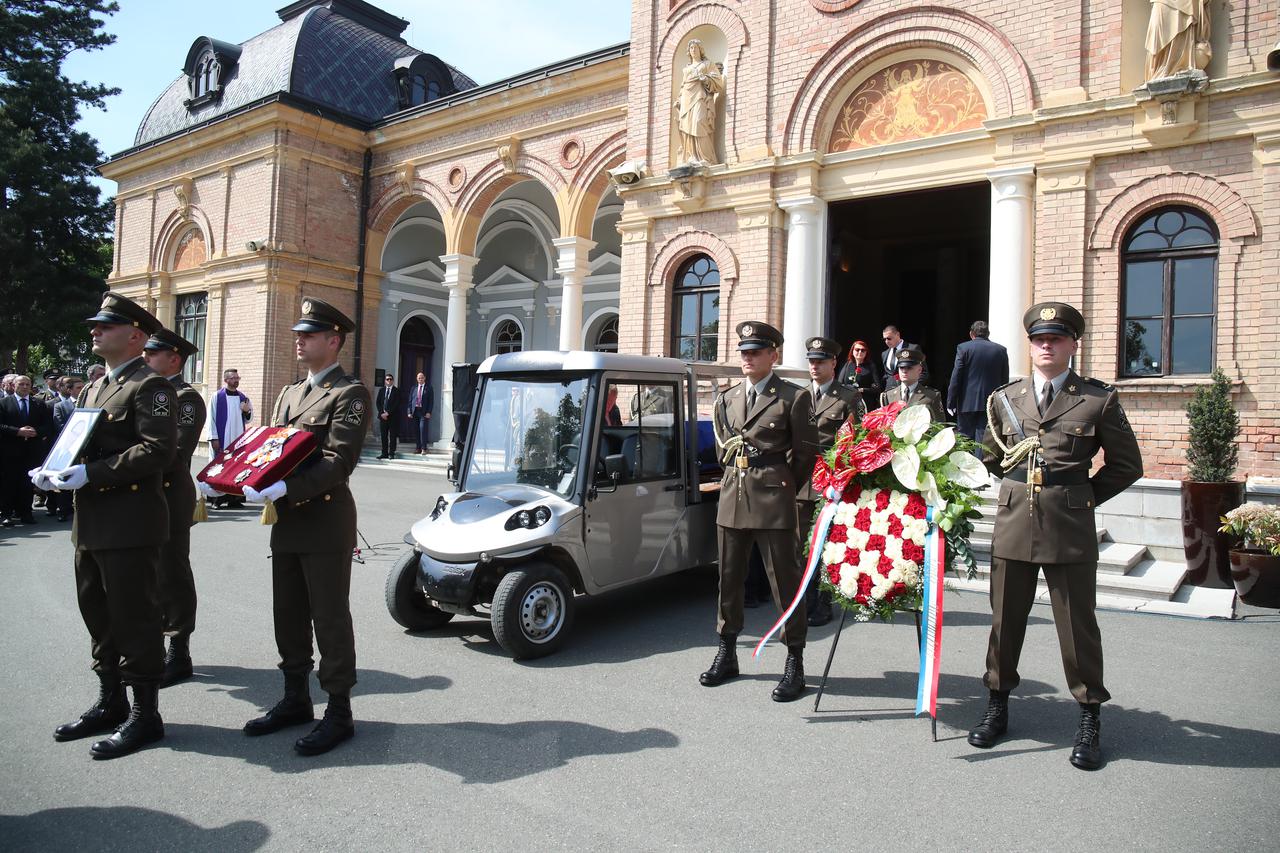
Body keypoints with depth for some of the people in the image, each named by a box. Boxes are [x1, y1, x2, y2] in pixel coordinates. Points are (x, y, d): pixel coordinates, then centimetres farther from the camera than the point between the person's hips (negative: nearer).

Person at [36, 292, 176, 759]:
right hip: (91, 523, 9)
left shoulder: (150, 386, -10)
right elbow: (81, 444, 23)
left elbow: (156, 449, -21)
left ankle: (145, 714, 11)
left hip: (131, 523, -9)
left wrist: (90, 473, -24)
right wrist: (57, 469, 2)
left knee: (134, 619, -1)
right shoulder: (92, 390, 19)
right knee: (99, 616, 18)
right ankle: (110, 702, 32)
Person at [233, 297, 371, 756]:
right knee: (288, 616, 17)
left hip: (326, 523, -8)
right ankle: (295, 700, 32)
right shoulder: (289, 393, 18)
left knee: (330, 619, 0)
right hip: (287, 523, 8)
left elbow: (338, 462, -20)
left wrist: (285, 489, -30)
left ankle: (339, 713, 12)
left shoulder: (350, 393, -10)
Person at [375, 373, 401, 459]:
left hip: (393, 416, -4)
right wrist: (382, 413, -5)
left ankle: (391, 454, 1)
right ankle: (384, 453, 8)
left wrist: (388, 413, -12)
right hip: (382, 416, 4)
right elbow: (378, 403, 9)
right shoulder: (381, 390, 13)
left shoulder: (397, 391, 0)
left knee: (392, 436, -2)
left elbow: (396, 404, -7)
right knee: (384, 436, 4)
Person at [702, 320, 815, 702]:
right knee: (729, 578, 12)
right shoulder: (727, 399, 14)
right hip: (732, 497, 6)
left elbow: (803, 454, 1)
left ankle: (795, 662, 12)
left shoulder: (792, 397, -2)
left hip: (773, 499, -5)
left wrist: (781, 485, 5)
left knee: (784, 579, 0)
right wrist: (739, 479, 14)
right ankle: (727, 653, 27)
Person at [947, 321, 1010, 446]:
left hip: (968, 403, -2)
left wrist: (951, 403, -2)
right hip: (991, 404, 2)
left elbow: (956, 378, -6)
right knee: (983, 440, 3)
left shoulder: (963, 348, -3)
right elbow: (1005, 379, 8)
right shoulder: (1001, 350, 6)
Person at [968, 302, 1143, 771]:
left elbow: (1127, 464, 8)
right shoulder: (1004, 398, 9)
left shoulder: (1099, 399, 0)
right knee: (1004, 620, 11)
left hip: (1071, 533, -2)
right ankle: (997, 705, 27)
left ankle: (1090, 720, 22)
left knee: (1077, 623, 5)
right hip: (1012, 526, 3)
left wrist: (1083, 497, 4)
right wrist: (1021, 490, 12)